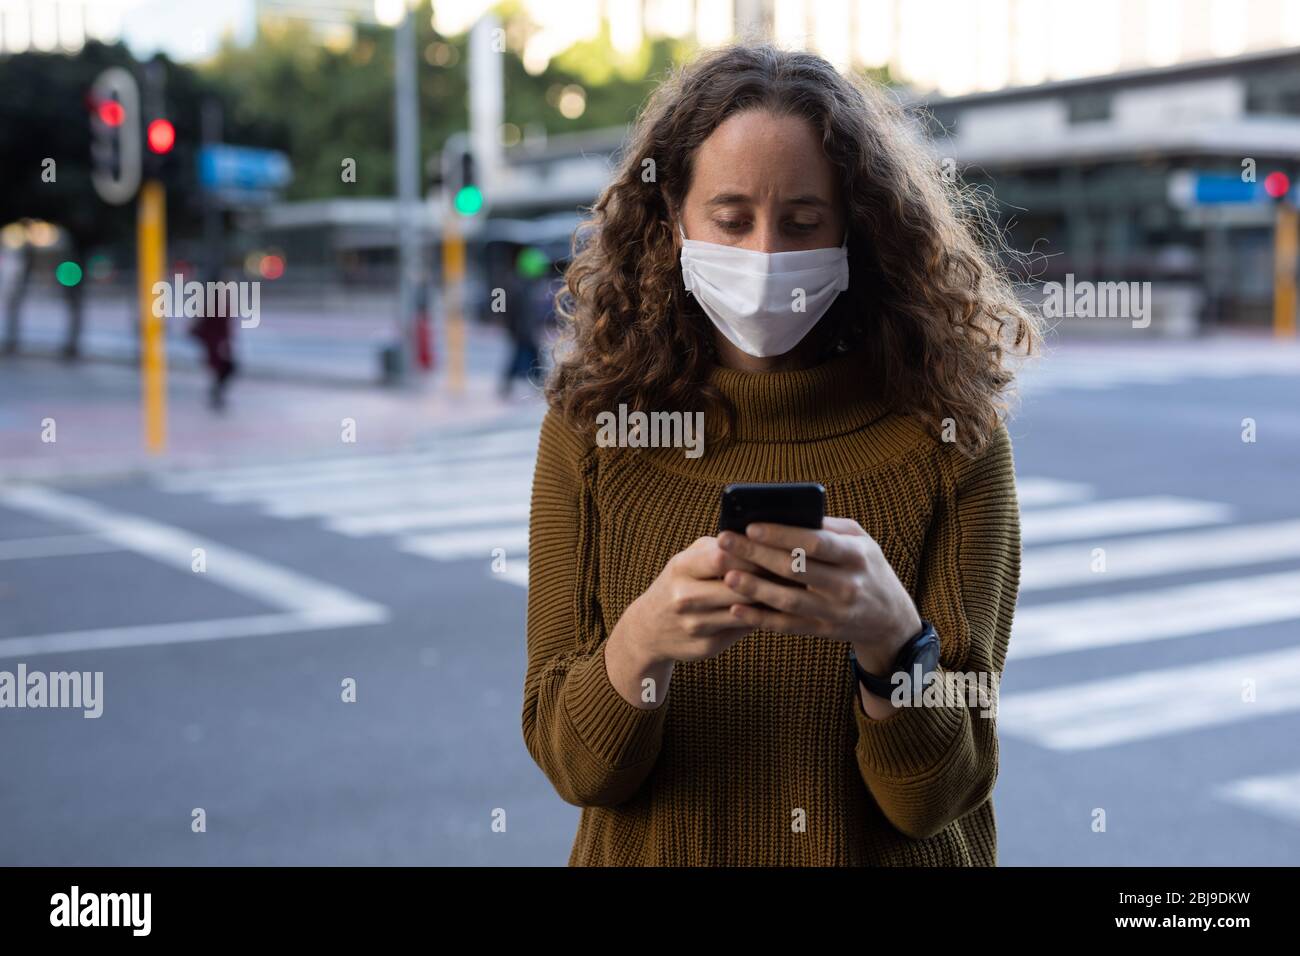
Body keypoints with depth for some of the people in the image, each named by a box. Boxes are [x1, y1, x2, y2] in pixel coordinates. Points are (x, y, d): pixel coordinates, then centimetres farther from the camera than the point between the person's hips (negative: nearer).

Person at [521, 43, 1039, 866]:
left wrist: (891, 635, -24)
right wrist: (642, 640, -22)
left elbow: (937, 795, -8)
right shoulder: (592, 426, -2)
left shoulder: (951, 436, -5)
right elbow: (571, 766, -4)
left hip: (890, 859, 0)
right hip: (652, 851, 1)